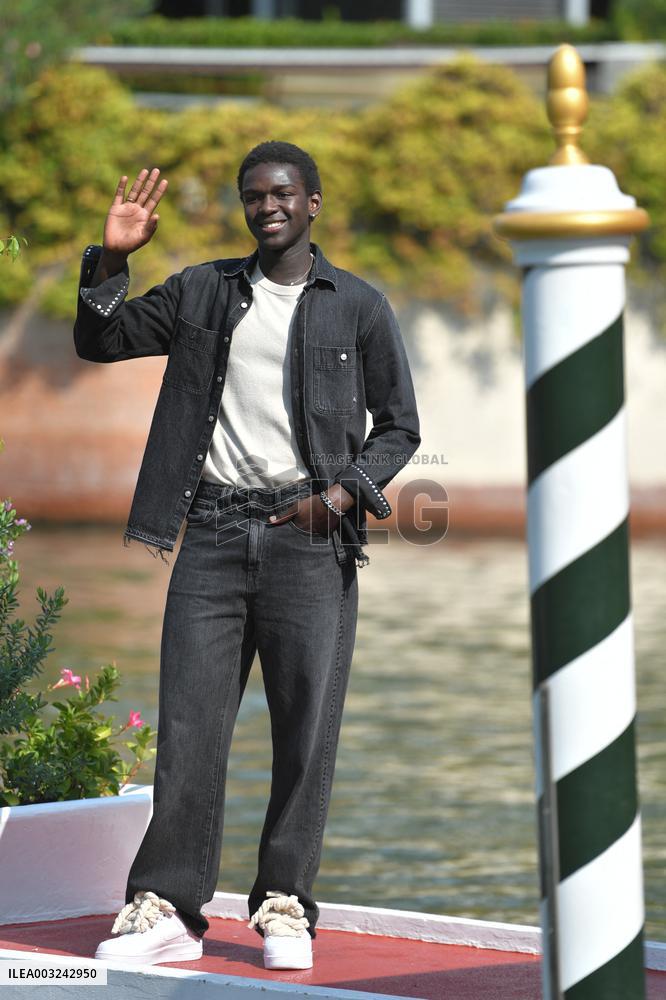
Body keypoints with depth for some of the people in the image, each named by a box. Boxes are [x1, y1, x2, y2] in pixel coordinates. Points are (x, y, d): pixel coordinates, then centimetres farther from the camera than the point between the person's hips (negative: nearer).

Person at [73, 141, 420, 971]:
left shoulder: (359, 307, 6)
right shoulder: (203, 293, 12)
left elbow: (399, 426, 9)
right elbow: (100, 342, 15)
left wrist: (341, 495, -6)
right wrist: (111, 261, -1)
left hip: (309, 534, -1)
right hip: (214, 527, 2)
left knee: (307, 729, -2)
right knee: (189, 723, -3)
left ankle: (284, 905, 6)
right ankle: (167, 907, -2)